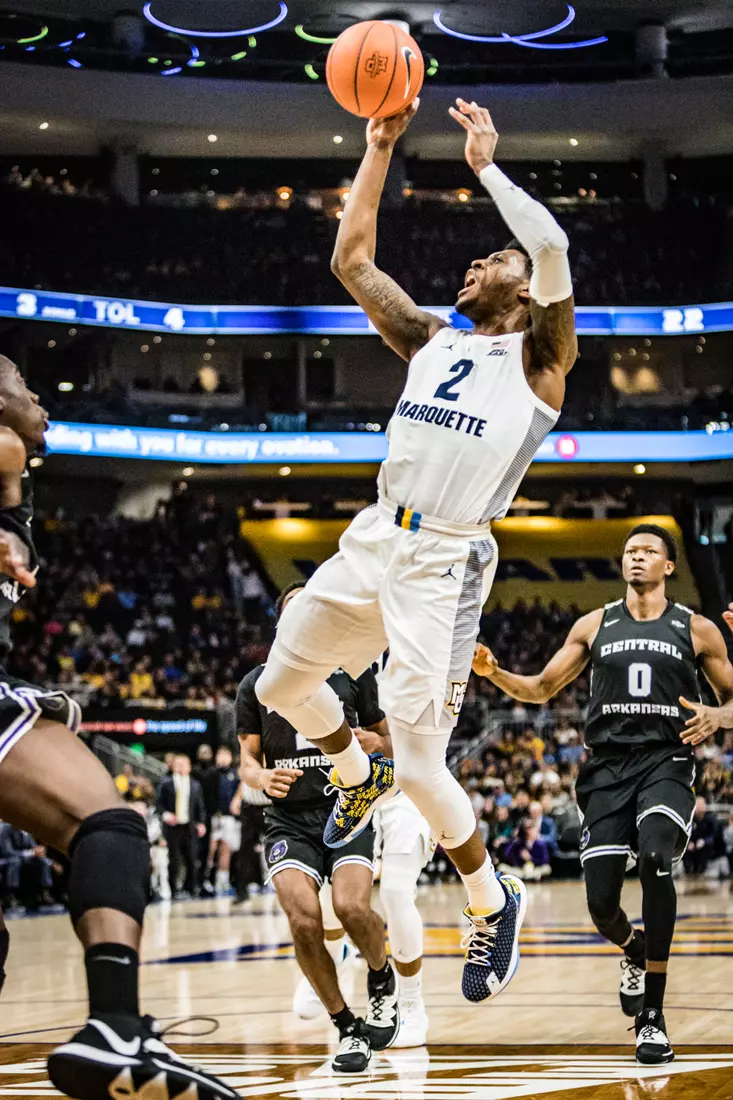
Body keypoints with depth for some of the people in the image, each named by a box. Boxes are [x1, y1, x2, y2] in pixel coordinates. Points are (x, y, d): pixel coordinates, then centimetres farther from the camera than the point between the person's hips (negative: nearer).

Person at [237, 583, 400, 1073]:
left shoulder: (353, 671, 8)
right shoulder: (257, 683, 10)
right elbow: (248, 760, 10)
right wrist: (263, 778, -14)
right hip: (289, 817, 1)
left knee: (352, 907, -26)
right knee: (304, 920, -22)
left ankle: (383, 978, 8)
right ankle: (349, 1029, -4)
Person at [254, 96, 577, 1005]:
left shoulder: (537, 362, -2)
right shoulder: (430, 344, 16)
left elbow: (554, 246, -19)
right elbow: (351, 259, 14)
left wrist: (486, 165, -10)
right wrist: (379, 146, 10)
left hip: (445, 566, -7)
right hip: (374, 542, 7)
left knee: (422, 767, -10)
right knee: (283, 683, 16)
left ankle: (493, 903, 14)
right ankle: (358, 776, 47)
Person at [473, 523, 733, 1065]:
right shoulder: (595, 625, 12)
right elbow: (542, 688, 16)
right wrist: (494, 673, -2)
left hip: (666, 762, -3)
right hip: (608, 767, 3)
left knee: (655, 859, -31)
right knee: (602, 902, -5)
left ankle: (652, 1017, -23)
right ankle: (635, 953, 36)